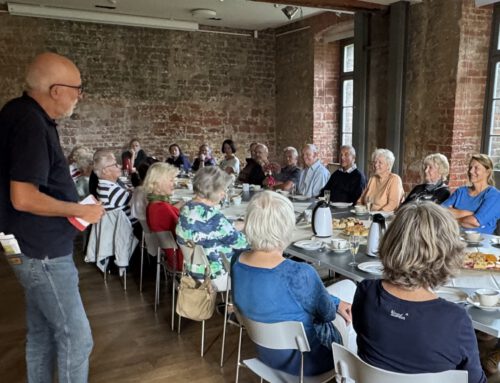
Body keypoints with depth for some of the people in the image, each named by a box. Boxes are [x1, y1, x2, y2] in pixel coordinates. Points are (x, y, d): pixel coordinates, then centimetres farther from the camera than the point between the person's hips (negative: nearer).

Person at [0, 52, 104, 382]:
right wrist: (81, 210, -16)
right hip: (43, 252, -10)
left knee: (42, 333, 19)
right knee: (76, 336, 0)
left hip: (38, 248, 10)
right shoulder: (30, 123, -22)